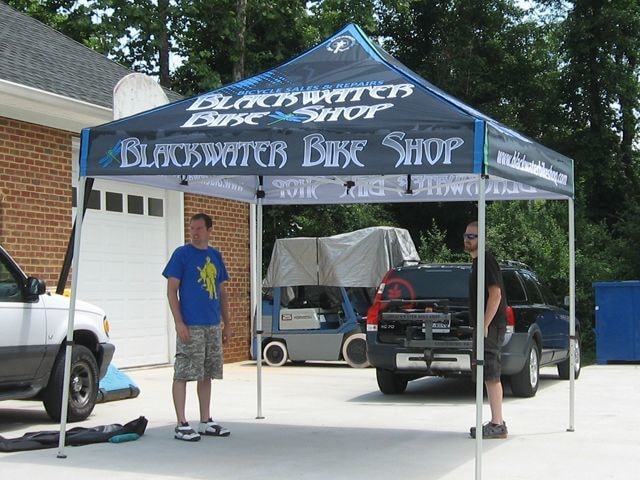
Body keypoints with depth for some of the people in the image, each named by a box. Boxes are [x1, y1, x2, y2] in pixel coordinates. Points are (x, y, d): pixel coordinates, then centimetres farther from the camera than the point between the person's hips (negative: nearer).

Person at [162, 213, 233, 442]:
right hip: (190, 326, -6)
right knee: (182, 375, -4)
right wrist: (179, 322, -15)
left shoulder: (215, 256, 12)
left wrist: (227, 324, 14)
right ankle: (181, 425, 0)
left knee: (206, 375, 12)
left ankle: (205, 422, 20)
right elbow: (171, 290, -7)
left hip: (213, 326, 6)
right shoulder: (182, 254, -4)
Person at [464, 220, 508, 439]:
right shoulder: (477, 262, 19)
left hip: (490, 327, -10)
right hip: (484, 327, 10)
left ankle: (497, 425, -9)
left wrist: (484, 326, -22)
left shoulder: (486, 261, -13)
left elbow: (495, 294, -21)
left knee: (491, 375, -10)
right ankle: (496, 422, 18)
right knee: (490, 376, 12)